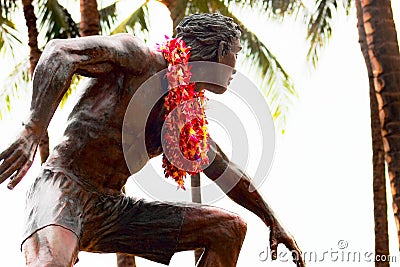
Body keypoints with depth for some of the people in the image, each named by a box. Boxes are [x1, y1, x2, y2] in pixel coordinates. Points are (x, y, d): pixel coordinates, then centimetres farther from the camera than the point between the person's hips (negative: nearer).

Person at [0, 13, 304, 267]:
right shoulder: (137, 57, -8)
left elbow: (225, 171, 30)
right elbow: (59, 52, -22)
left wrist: (273, 221, 34)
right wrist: (32, 132, -35)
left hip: (113, 212, 8)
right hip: (63, 191, -8)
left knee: (230, 227, 6)